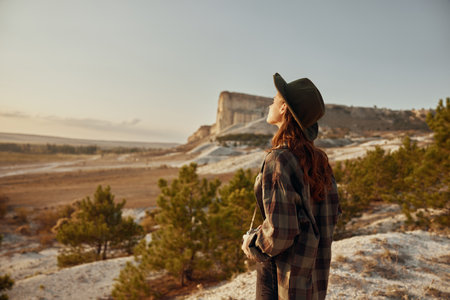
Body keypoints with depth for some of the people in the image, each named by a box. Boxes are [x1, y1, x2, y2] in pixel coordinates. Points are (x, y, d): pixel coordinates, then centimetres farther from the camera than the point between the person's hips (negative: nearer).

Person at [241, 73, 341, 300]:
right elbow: (333, 213, 8)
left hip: (284, 275, -7)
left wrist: (251, 244, -8)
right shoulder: (318, 160, 0)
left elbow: (279, 231, -26)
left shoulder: (279, 160, -24)